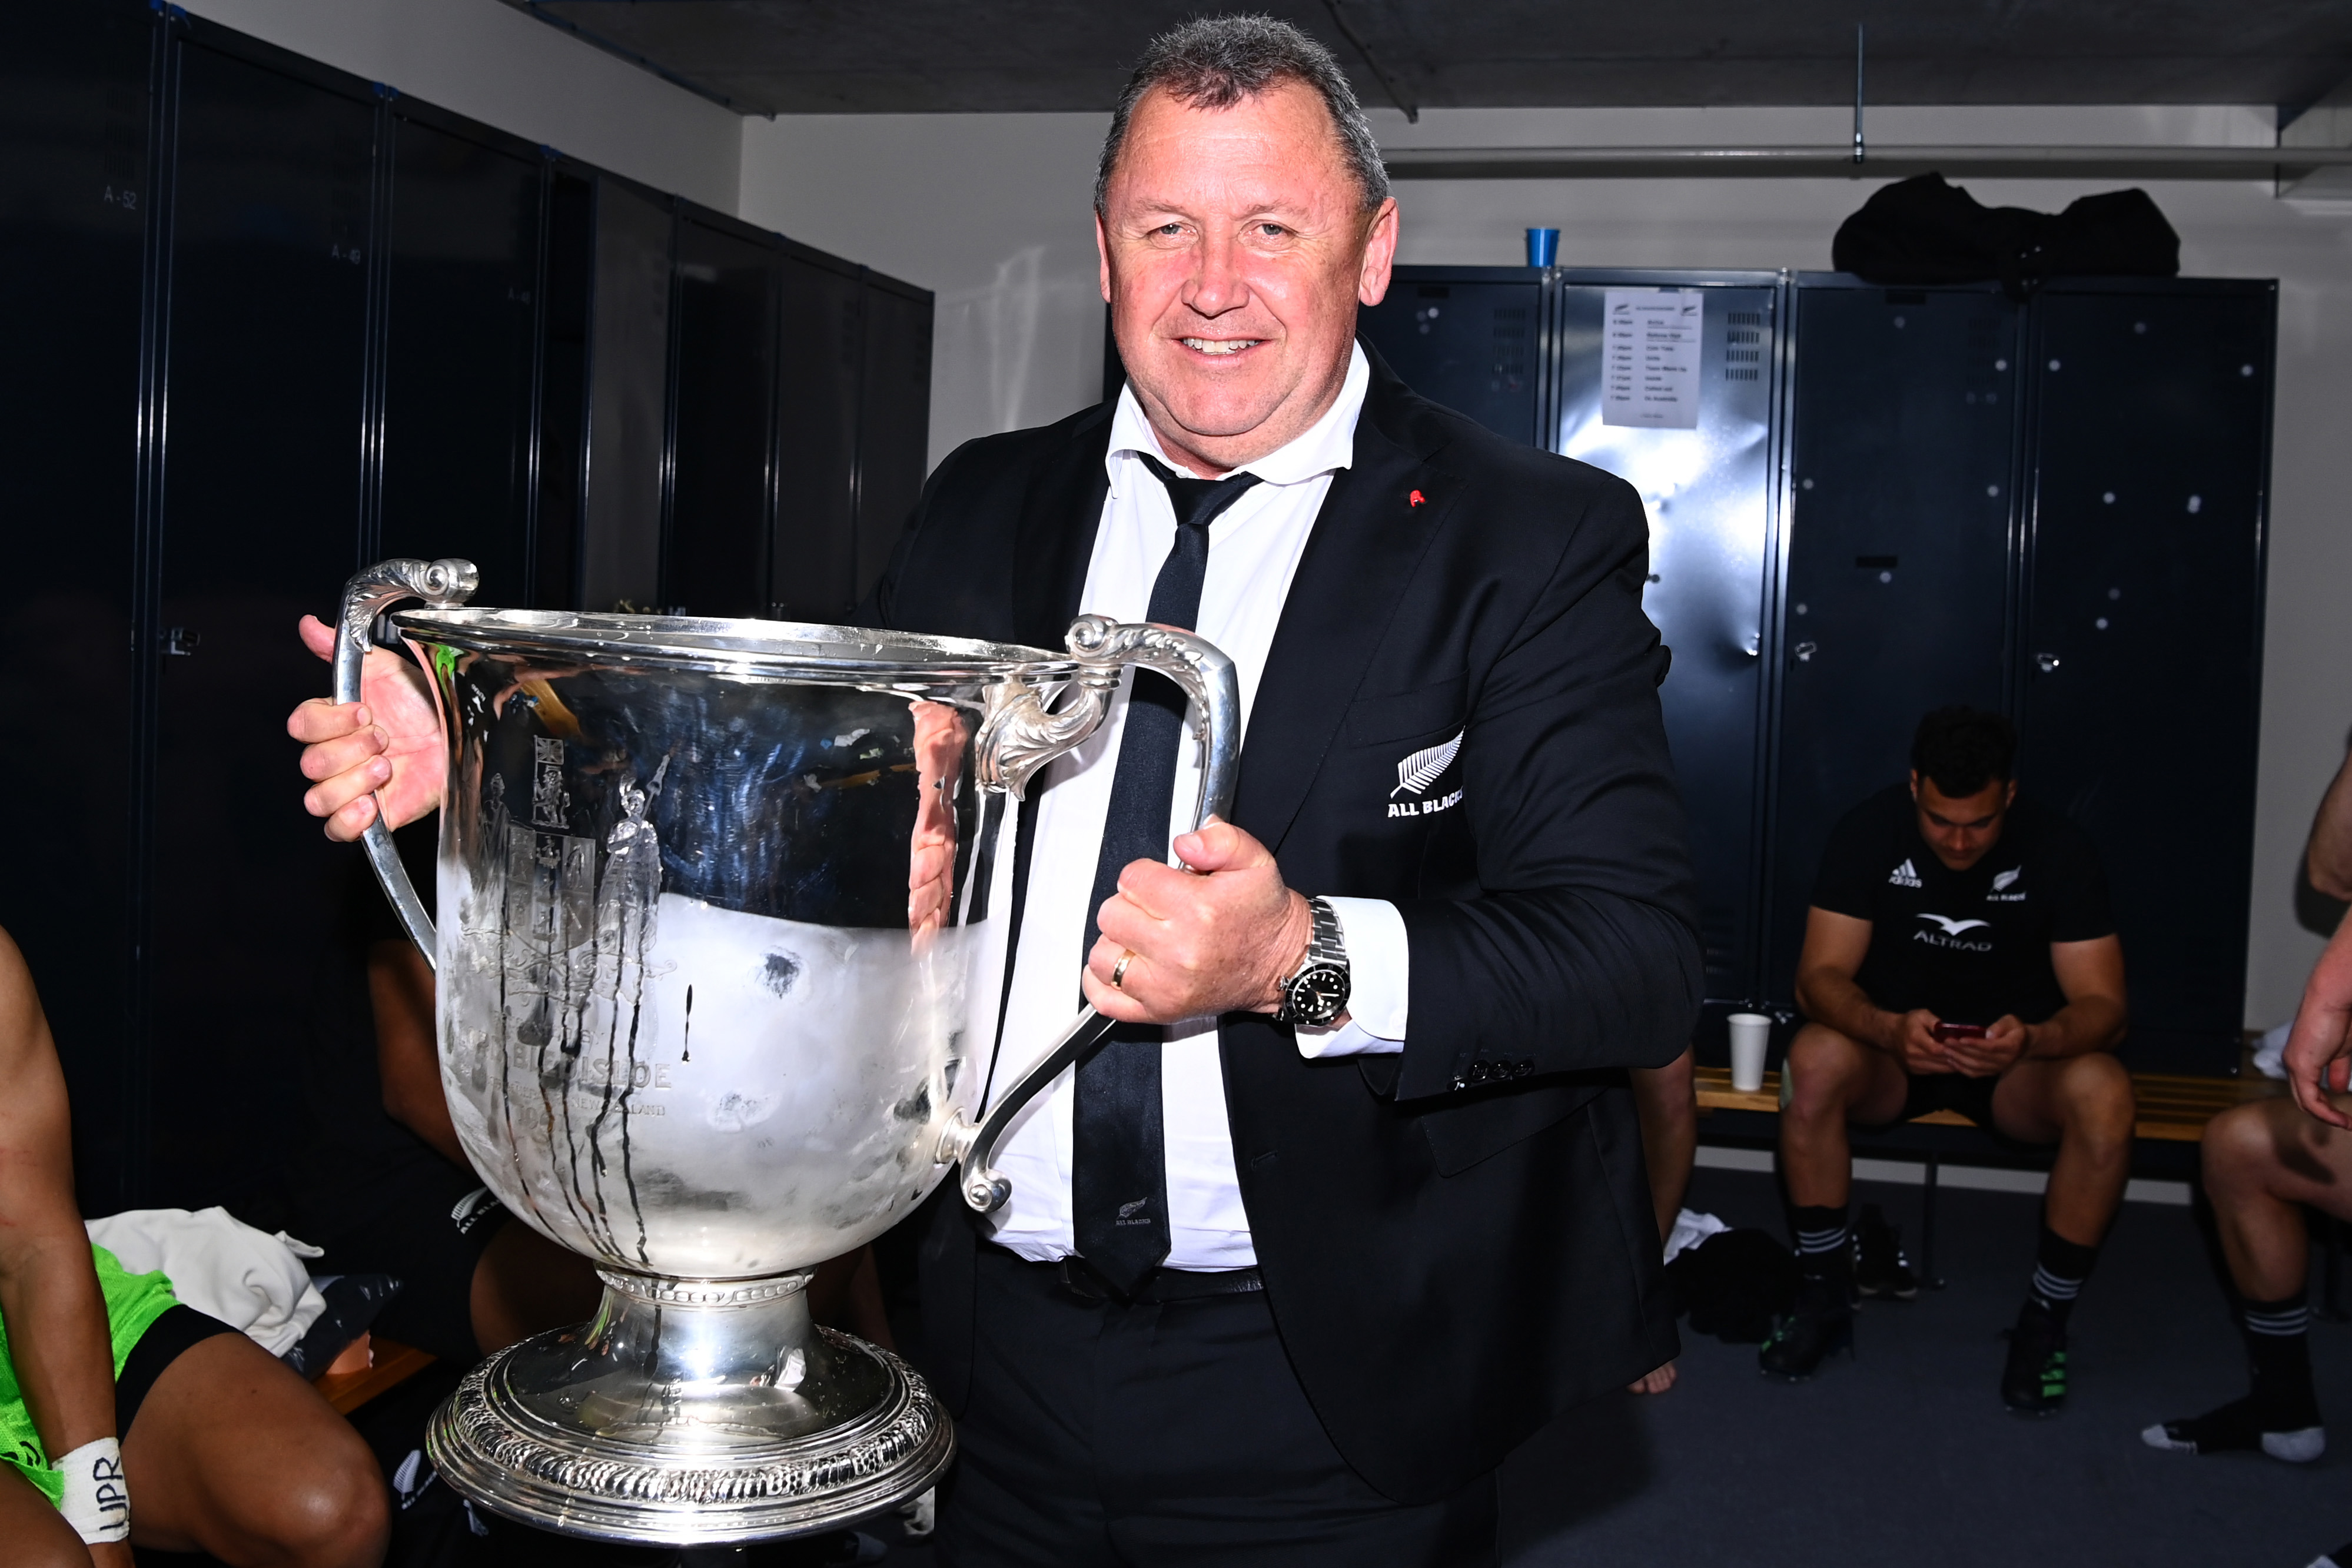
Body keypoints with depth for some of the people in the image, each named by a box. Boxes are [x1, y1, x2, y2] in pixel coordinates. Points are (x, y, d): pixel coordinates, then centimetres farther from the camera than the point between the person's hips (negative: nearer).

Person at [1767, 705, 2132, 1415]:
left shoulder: (2056, 849, -13)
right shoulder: (1870, 831, -13)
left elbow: (2102, 1005, -16)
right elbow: (1821, 975, -17)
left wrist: (2033, 1039, -40)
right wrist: (1891, 1029, -39)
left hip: (2016, 1057, 0)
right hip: (1893, 1050, 0)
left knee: (2103, 1094, -32)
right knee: (1815, 1059, -33)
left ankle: (2045, 1321, -14)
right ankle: (1826, 1295, -16)